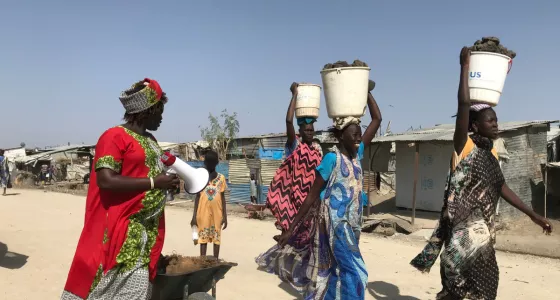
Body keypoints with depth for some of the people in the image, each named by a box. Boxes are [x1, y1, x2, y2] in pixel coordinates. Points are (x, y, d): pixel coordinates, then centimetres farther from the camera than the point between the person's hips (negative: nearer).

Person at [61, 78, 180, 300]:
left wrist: (167, 183, 9)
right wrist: (153, 183, -19)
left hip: (146, 231, 8)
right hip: (119, 231, -8)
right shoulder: (115, 136, -10)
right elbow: (106, 180, -21)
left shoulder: (150, 140, 16)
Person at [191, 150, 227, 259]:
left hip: (217, 213, 1)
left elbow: (223, 197, 4)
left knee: (217, 238, 8)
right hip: (203, 213, -1)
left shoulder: (221, 178, 1)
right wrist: (194, 215, -1)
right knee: (203, 238, 4)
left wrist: (225, 216, 2)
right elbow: (197, 197, 2)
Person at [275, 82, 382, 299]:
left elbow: (377, 120, 13)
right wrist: (291, 229, -12)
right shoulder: (332, 158, -13)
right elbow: (312, 196, -11)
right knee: (353, 272, -8)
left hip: (351, 223, 8)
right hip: (335, 222, -7)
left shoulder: (357, 154, 7)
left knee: (334, 272, 13)